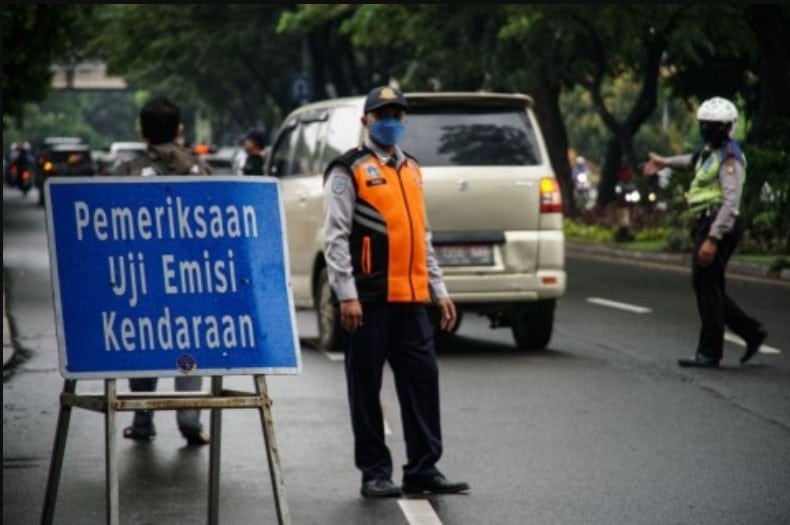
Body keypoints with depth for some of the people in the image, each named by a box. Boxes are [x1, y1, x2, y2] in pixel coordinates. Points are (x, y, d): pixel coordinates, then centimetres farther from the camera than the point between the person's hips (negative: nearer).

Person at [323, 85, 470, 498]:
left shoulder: (412, 170, 19)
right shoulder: (349, 170, -2)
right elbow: (336, 237, -8)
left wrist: (439, 291, 18)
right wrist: (346, 295, -15)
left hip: (410, 297, 6)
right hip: (368, 298, -6)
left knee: (423, 379, 4)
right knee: (366, 386, 1)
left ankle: (423, 469, 10)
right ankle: (374, 474, 8)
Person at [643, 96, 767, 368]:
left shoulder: (729, 159, -14)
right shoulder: (710, 150, 15)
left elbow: (730, 203, -22)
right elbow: (695, 160, 42)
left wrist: (713, 238, -29)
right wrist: (665, 162, 58)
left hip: (718, 227, -10)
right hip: (705, 225, 10)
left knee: (708, 289, -7)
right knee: (705, 286, 12)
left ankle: (709, 353, -2)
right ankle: (751, 332, 19)